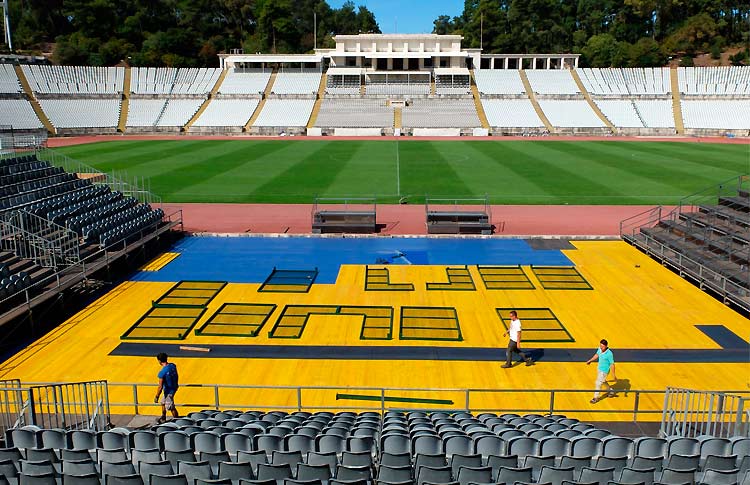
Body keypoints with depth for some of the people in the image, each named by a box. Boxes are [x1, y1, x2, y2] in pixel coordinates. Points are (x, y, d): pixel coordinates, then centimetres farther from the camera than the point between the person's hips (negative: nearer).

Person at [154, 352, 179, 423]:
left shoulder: (162, 373, -29)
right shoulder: (173, 365, -8)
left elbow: (160, 387, -23)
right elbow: (177, 376, 7)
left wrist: (156, 397, -11)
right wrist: (176, 385, 25)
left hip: (169, 391, -8)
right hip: (174, 387, 8)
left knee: (171, 408, 9)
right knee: (163, 403, 26)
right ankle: (163, 418, 42)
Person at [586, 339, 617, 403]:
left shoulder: (609, 354, -30)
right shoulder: (600, 349, -11)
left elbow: (612, 364, -23)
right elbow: (597, 355, 11)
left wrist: (614, 375, -19)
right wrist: (590, 361, 22)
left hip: (604, 371, -8)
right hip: (599, 368, 8)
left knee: (598, 383, 0)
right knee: (603, 381, 27)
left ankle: (596, 397, 17)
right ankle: (610, 391, 49)